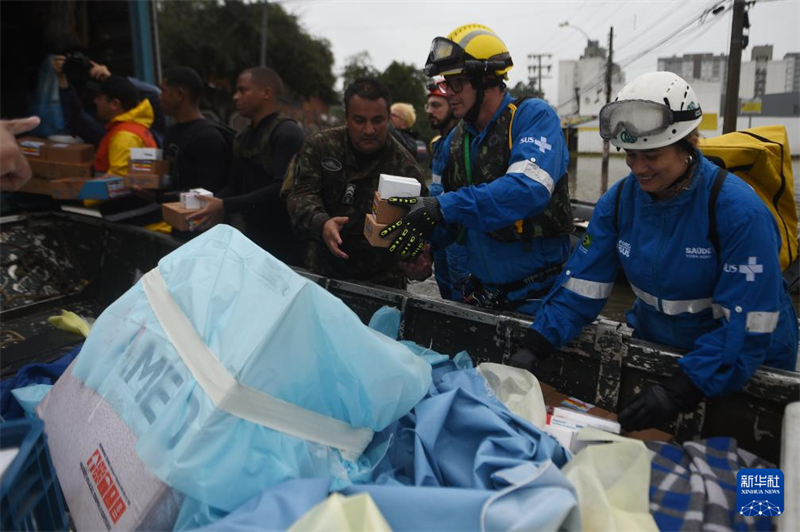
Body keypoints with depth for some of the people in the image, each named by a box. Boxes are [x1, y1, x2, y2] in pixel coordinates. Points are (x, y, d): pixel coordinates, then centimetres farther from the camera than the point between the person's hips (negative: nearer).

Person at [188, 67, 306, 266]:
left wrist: (226, 206, -25)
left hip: (286, 245, -8)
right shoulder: (243, 138, 16)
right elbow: (236, 186, 15)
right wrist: (209, 205, -3)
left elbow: (283, 189, -23)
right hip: (253, 240, 8)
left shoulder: (287, 133, -12)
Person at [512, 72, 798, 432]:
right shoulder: (619, 200, -10)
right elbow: (582, 285, -12)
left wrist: (678, 392, -35)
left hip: (742, 369, -4)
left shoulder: (739, 210, -25)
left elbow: (748, 324, -27)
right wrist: (532, 349, -24)